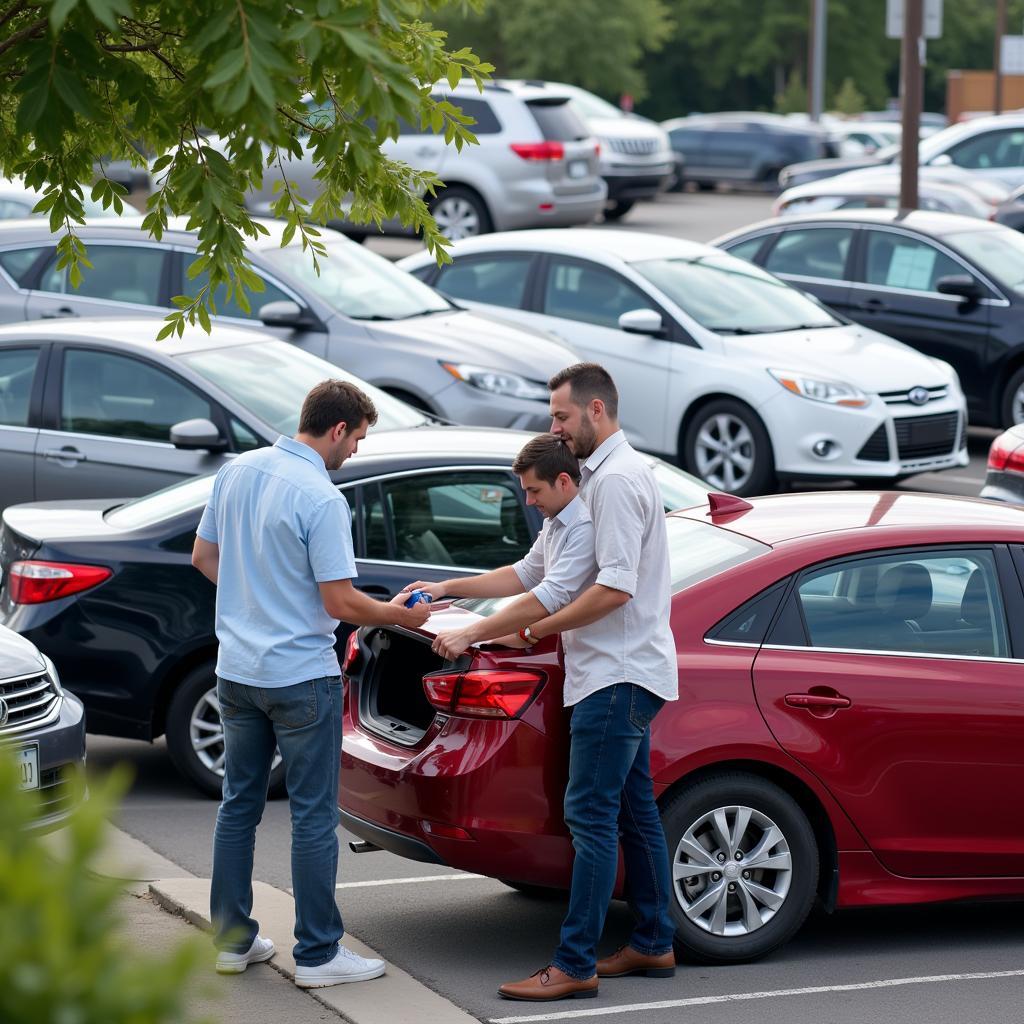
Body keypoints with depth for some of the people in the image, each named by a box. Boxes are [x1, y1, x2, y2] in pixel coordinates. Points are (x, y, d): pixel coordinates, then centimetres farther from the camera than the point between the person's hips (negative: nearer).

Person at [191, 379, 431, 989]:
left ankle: (233, 939, 20)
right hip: (301, 676, -7)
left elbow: (204, 557, 14)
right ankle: (318, 953, 4)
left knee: (239, 803, 14)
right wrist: (400, 616, -2)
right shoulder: (322, 499, -19)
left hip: (236, 669, 7)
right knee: (314, 815, 0)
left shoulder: (238, 471, 3)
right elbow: (341, 603, -19)